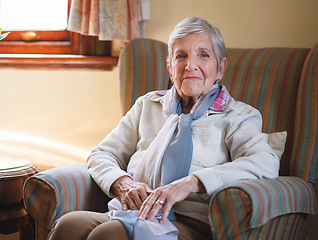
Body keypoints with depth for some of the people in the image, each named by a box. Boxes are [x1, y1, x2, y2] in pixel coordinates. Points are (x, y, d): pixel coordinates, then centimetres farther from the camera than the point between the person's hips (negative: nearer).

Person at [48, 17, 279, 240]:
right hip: (130, 212, 4)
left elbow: (265, 163, -9)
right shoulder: (148, 105, 24)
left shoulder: (238, 116, 11)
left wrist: (190, 182, -20)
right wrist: (122, 182, -2)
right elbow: (102, 154, 23)